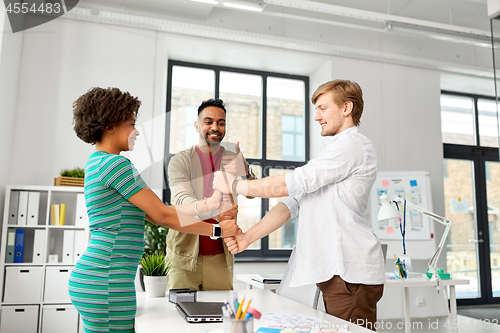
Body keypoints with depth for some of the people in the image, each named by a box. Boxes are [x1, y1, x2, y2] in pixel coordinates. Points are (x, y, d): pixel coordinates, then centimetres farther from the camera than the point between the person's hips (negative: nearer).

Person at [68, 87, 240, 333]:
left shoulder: (97, 164, 16)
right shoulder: (113, 163, -14)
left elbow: (153, 215, 14)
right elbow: (163, 215, -14)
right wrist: (216, 231, -4)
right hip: (105, 284, -10)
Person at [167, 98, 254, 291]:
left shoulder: (234, 160, 7)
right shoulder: (180, 160, 1)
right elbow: (182, 199, -15)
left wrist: (245, 172, -30)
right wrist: (210, 208, -37)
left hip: (220, 256, 2)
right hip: (184, 255, -1)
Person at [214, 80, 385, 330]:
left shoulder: (353, 144, -6)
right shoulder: (332, 152, 26)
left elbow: (293, 183, -13)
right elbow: (294, 202, 17)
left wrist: (234, 185, -3)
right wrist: (248, 238, 6)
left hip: (350, 274, -9)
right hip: (334, 272, 9)